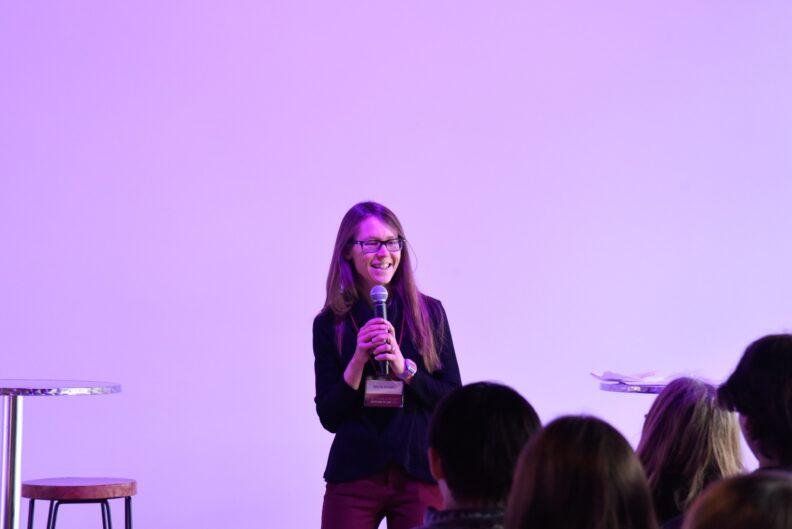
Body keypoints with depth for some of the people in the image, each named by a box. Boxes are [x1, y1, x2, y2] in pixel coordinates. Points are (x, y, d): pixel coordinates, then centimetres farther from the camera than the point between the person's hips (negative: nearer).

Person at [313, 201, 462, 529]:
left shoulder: (429, 313, 2)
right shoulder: (330, 324, 1)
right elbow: (329, 417, -1)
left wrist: (403, 368, -14)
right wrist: (358, 360, -14)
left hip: (420, 477, 0)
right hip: (353, 479, 0)